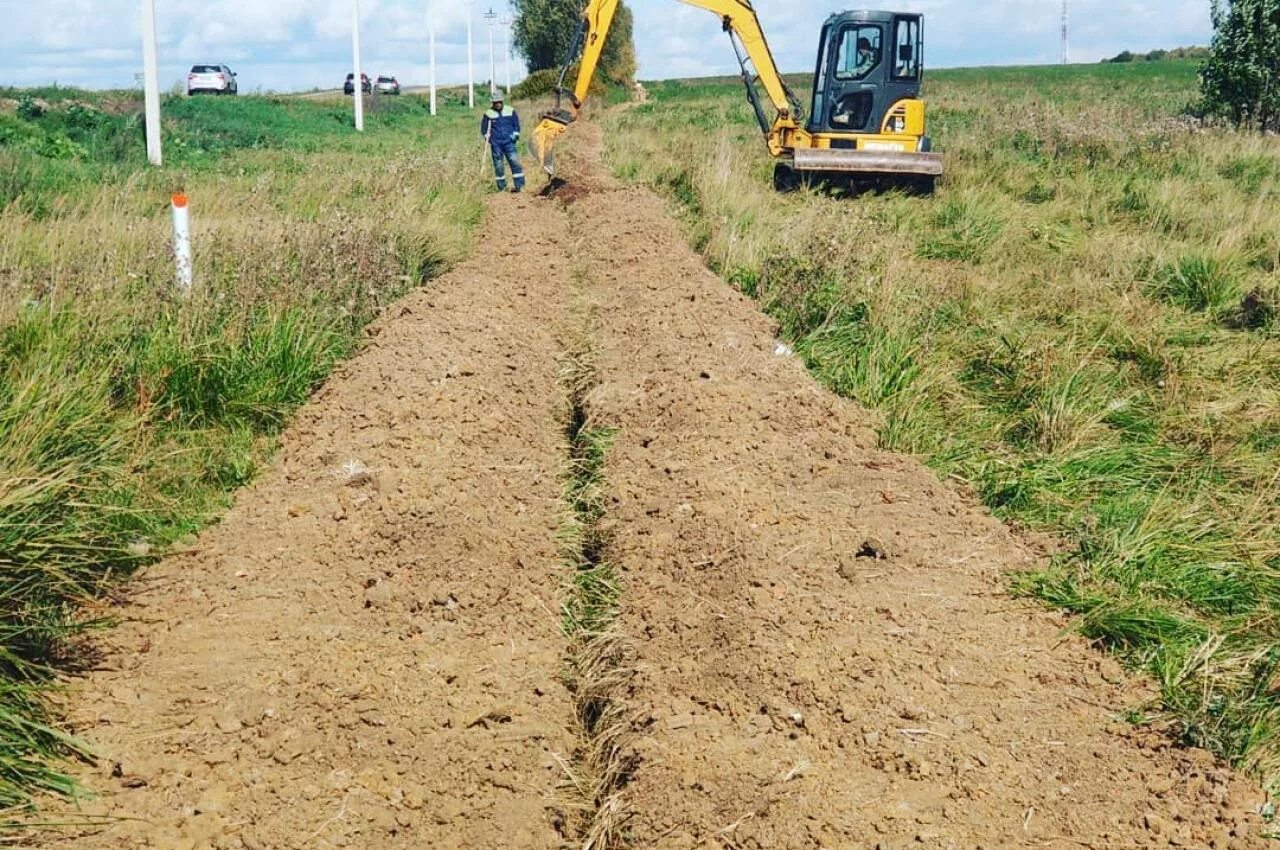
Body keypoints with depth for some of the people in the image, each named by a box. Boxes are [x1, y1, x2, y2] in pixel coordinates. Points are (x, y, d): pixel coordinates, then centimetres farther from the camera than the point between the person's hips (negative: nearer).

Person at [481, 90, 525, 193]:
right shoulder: (488, 113, 2)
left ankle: (520, 185, -7)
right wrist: (487, 137, -3)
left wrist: (515, 134, 1)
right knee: (498, 165, 3)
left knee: (515, 162, -10)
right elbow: (483, 127, 11)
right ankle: (502, 187, 12)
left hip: (509, 142, 0)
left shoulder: (510, 111, 6)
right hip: (496, 144, 0)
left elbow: (516, 124, 14)